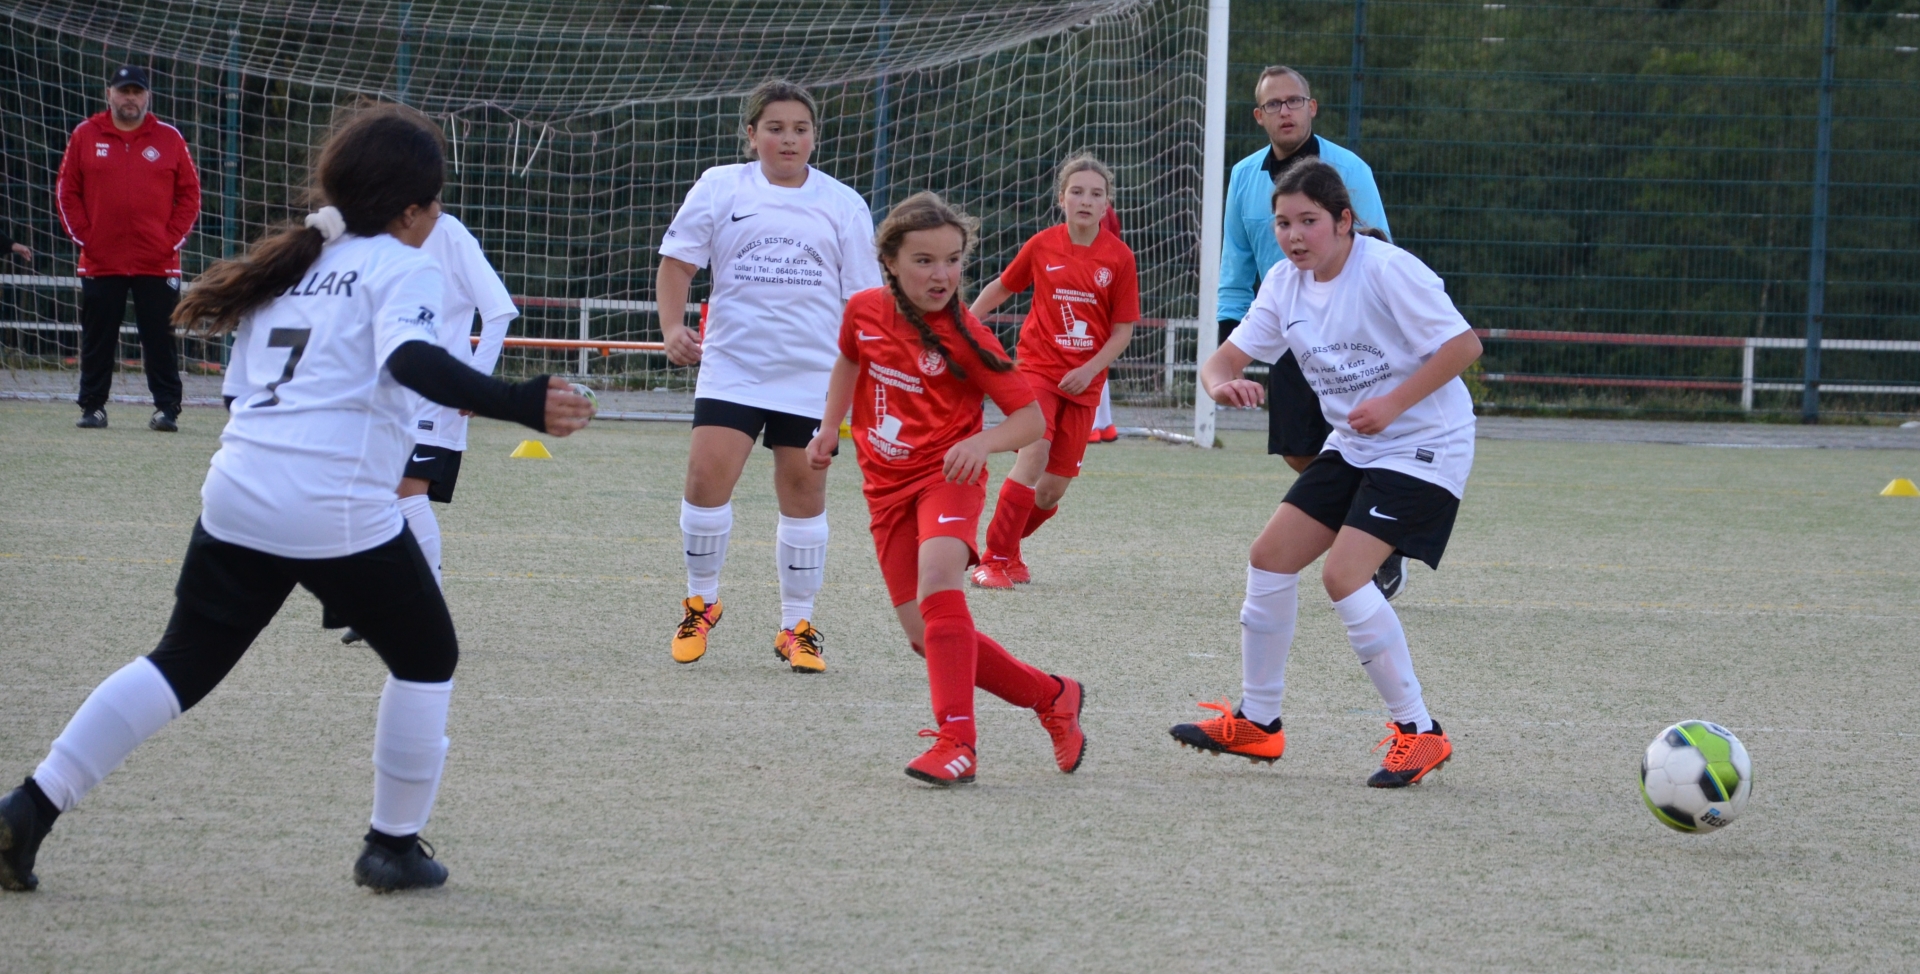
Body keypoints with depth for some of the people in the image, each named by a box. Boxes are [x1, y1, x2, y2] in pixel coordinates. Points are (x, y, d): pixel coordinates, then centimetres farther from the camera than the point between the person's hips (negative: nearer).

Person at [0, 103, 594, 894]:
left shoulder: (290, 263, 20)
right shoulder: (402, 268, -1)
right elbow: (412, 359, -21)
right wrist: (520, 405, -31)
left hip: (236, 496, 6)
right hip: (340, 515, -6)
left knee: (182, 664, 12)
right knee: (426, 660, 15)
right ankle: (395, 845, 18)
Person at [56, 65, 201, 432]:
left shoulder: (169, 138, 5)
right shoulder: (86, 136, 5)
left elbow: (189, 194, 6)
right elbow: (68, 192, 7)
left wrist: (173, 238, -3)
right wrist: (83, 235, -2)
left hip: (157, 262, -1)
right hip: (100, 261, 1)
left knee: (160, 339, -1)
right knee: (97, 339, 5)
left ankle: (167, 408, 3)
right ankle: (93, 408, 12)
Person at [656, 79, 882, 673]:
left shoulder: (842, 204, 6)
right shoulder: (720, 188, 4)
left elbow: (864, 297, 9)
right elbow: (677, 261, 8)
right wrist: (673, 327, -8)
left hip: (812, 374, 1)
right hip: (731, 366, -1)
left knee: (804, 493, 4)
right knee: (706, 476, -15)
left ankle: (796, 628, 17)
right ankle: (700, 604, 7)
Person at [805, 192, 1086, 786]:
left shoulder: (965, 336, -13)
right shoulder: (865, 311, 0)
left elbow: (1031, 419, -13)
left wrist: (984, 442, -31)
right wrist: (829, 428, 21)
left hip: (947, 474, -5)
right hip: (886, 485, 5)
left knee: (937, 577, -34)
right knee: (924, 636, 0)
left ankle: (957, 742, -36)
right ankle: (1052, 698, 18)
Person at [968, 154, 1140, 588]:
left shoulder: (1119, 257, -3)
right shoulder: (1043, 245, -3)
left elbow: (1123, 329, 0)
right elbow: (1001, 288, 13)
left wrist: (1090, 369, -13)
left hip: (1084, 381, 2)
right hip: (1037, 368, -2)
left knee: (1054, 488, 2)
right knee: (1034, 455, -23)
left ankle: (1010, 545, 29)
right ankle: (995, 558, -14)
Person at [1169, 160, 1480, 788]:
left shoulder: (1387, 269, -20)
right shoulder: (1286, 284, 2)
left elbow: (1463, 345, -19)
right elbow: (1225, 359, 2)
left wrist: (1393, 404, -25)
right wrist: (1224, 383, -23)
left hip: (1425, 445, -8)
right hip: (1352, 448, 8)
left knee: (1343, 575, -20)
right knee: (1270, 559, 3)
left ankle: (1419, 731, -9)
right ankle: (1257, 723, 17)